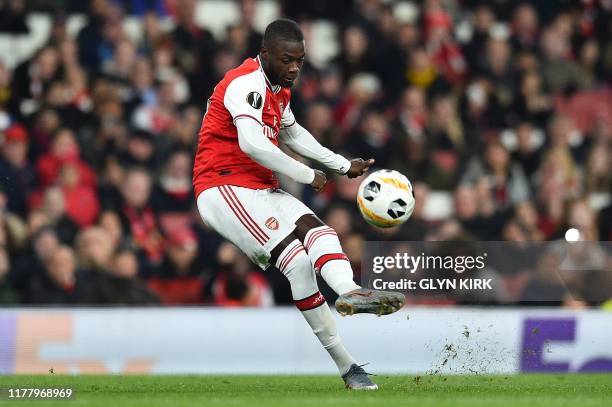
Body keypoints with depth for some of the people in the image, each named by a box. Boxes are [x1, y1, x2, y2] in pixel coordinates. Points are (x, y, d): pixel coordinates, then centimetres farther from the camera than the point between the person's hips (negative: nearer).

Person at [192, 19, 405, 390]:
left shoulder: (278, 88, 17)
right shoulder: (247, 84, -16)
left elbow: (291, 133, 36)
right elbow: (252, 144, -31)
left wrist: (344, 165, 32)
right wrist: (308, 176, -20)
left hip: (262, 189, 9)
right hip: (224, 188, -9)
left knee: (318, 231, -18)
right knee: (295, 256, -25)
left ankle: (350, 292, -44)